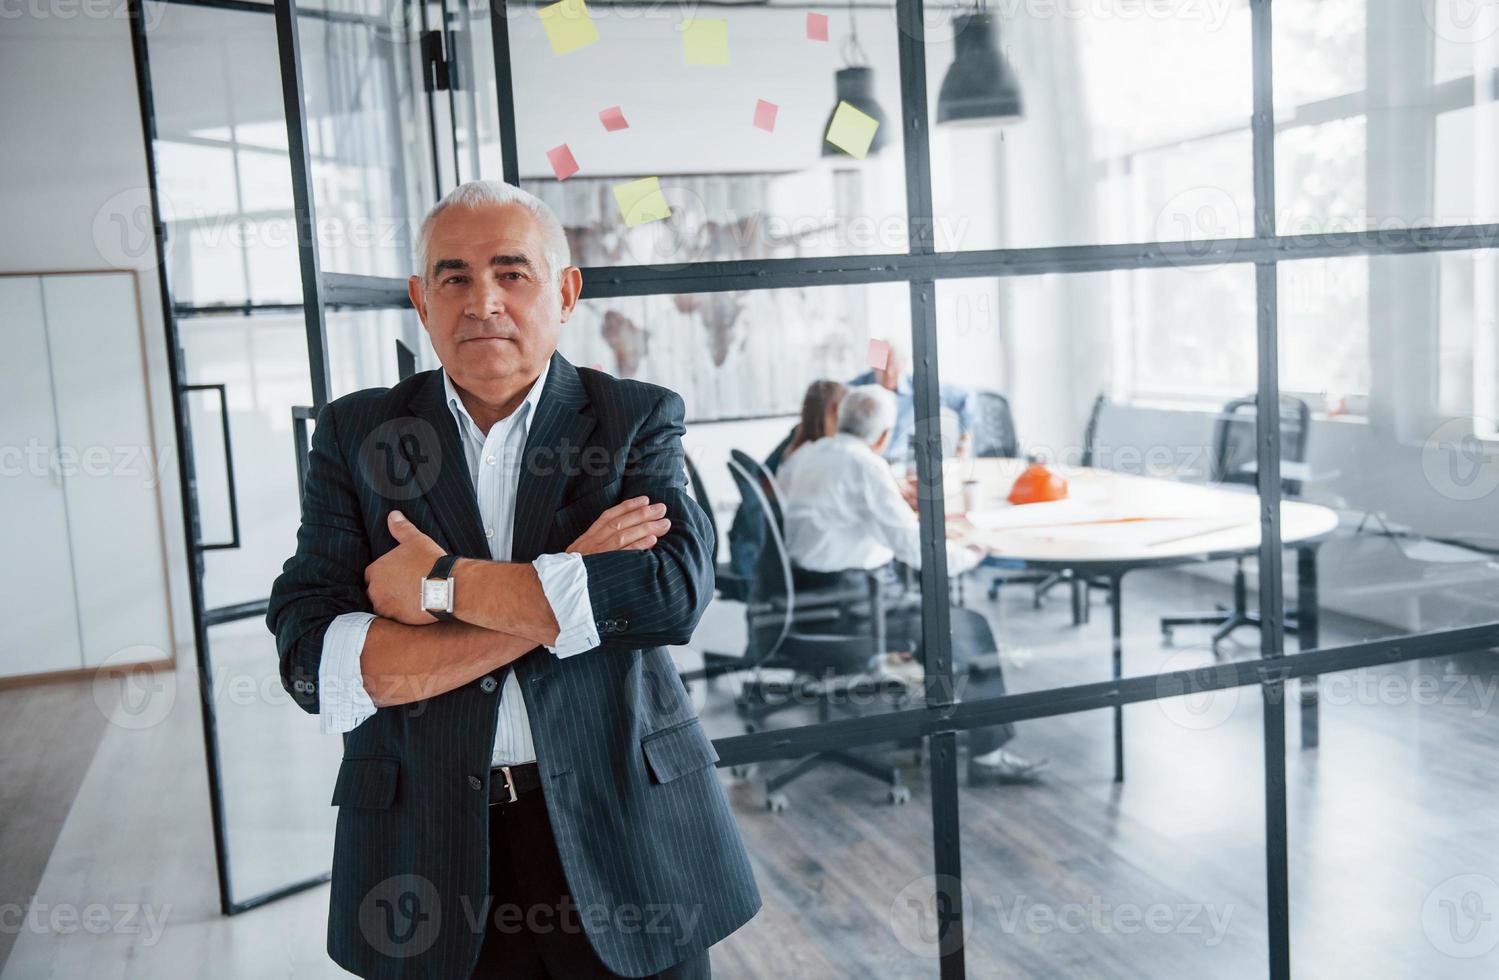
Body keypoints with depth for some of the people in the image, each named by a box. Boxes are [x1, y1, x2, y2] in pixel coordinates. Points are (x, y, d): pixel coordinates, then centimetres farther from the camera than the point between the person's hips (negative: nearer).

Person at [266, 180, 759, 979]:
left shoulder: (637, 419, 0)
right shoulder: (356, 433, 2)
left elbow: (676, 590, -17)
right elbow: (311, 660, -9)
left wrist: (439, 583, -15)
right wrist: (559, 599, -16)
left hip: (622, 831, 0)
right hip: (427, 852, 1)